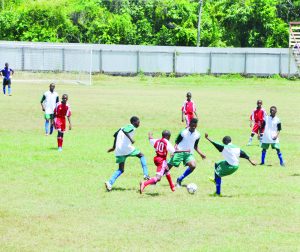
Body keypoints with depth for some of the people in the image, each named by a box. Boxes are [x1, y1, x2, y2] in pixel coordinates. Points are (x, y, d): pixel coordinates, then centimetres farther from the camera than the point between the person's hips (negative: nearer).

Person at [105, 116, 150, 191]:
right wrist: (130, 139, -26)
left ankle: (110, 182, -6)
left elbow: (115, 135, 29)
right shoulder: (131, 127, -1)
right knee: (141, 156, 14)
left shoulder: (125, 127, 24)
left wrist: (114, 147, 36)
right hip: (127, 148, -7)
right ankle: (146, 175, 4)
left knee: (121, 169, 14)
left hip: (118, 151, 7)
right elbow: (124, 131, -22)